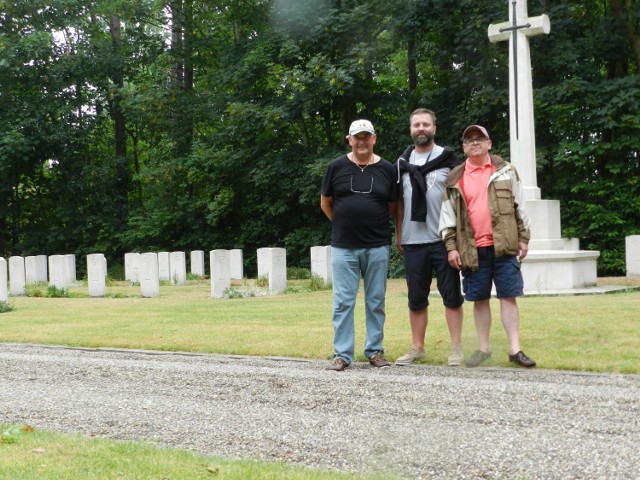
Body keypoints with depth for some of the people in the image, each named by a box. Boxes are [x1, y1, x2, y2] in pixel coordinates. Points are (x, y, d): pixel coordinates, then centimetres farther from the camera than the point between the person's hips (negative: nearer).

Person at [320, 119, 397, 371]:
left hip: (377, 246, 1)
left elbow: (392, 206, 12)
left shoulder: (386, 169, 2)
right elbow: (325, 203, 11)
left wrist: (373, 224, 9)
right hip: (343, 247, -1)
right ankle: (342, 353, 7)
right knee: (343, 302, 1)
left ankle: (374, 350, 17)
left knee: (376, 301, 8)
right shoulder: (337, 166, 1)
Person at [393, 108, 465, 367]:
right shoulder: (403, 162, 12)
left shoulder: (448, 158, 3)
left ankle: (456, 348, 7)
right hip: (413, 240, 3)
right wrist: (398, 234, 12)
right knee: (416, 298, 8)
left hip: (444, 239, -3)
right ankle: (417, 348, 17)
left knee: (451, 294, 1)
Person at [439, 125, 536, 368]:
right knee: (480, 299, 8)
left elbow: (519, 206, 9)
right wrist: (451, 247, 1)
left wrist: (523, 238, 4)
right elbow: (448, 214, 7)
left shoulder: (505, 171, 7)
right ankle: (483, 348, 18)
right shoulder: (455, 179, 8)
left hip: (504, 246, -1)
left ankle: (515, 349, 4)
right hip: (473, 249, 1)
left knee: (508, 297, 0)